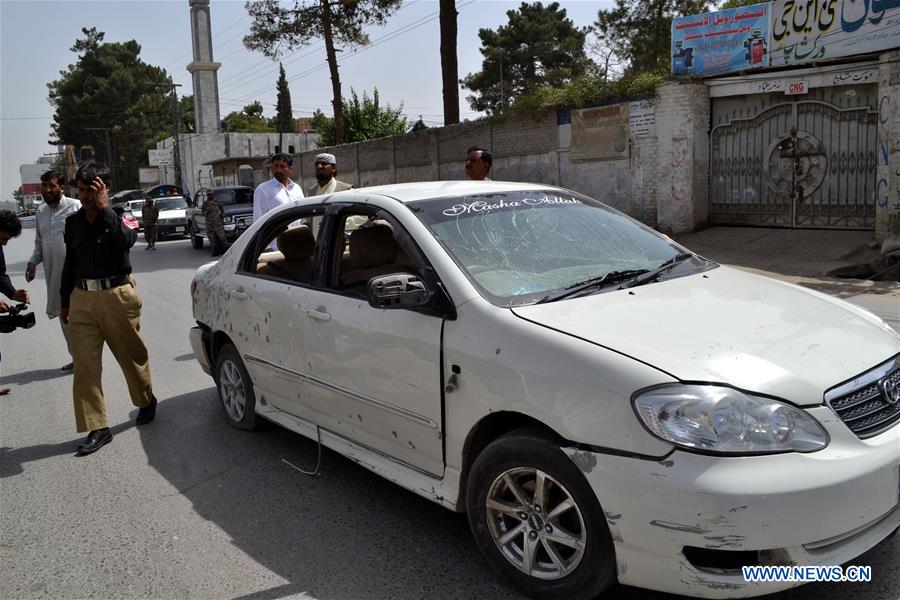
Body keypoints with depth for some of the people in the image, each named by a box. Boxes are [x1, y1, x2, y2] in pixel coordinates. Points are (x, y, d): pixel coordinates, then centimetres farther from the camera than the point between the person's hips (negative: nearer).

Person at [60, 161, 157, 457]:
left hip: (117, 296, -4)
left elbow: (127, 239, -27)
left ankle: (147, 401, 35)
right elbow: (70, 263, 18)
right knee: (85, 366, -1)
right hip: (82, 299, 4)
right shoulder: (73, 222, 10)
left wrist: (104, 208, -24)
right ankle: (97, 428, 6)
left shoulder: (117, 216, -3)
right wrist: (65, 300, 21)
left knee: (132, 356, 10)